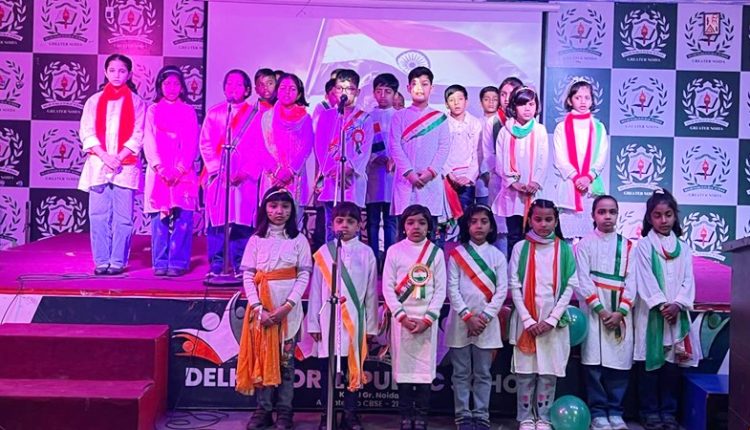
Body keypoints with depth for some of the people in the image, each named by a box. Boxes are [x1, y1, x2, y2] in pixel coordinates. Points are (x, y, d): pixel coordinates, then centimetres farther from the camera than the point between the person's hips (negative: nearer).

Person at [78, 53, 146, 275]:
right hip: (98, 165, 2)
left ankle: (118, 261, 2)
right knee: (98, 215, -1)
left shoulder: (136, 102, 9)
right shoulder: (94, 101, 14)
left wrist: (119, 158, -11)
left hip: (126, 166, -2)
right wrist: (105, 156, -10)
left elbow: (138, 136, 1)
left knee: (123, 216, -4)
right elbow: (86, 133, 5)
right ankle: (101, 261, 5)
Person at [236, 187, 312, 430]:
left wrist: (287, 306, -15)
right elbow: (247, 276, 0)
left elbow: (304, 275, -4)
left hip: (289, 307, -1)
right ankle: (263, 409, 13)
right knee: (262, 356, 4)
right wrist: (258, 307, -13)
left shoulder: (299, 240, 2)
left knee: (286, 358, 2)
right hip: (260, 306, 2)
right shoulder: (256, 240, 5)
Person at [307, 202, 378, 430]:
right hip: (329, 319, 0)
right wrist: (313, 322, 1)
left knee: (354, 369, 5)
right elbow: (316, 290, 3)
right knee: (327, 370, 4)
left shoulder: (366, 253, 3)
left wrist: (371, 325, 4)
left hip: (356, 320, 0)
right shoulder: (323, 252, 2)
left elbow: (371, 292, 4)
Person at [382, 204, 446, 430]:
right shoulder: (395, 251, 2)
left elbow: (441, 289, 1)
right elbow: (387, 287, -1)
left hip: (427, 319, 0)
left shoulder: (436, 252, 4)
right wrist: (402, 316, -10)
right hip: (401, 318, 0)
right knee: (403, 368, 2)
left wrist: (427, 319, -9)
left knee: (425, 368, 1)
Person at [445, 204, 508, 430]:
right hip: (460, 321, -1)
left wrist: (485, 317, -11)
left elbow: (501, 290, -1)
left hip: (487, 322, 1)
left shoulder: (497, 255, 5)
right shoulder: (457, 254, 2)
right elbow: (452, 288, -4)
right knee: (461, 373, 5)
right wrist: (467, 316, -12)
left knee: (483, 373, 7)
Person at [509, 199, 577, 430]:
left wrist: (552, 319, -8)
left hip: (554, 320, 1)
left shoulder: (564, 249, 5)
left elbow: (570, 286, 0)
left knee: (549, 372, 4)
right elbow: (514, 286, -2)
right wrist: (528, 320, -10)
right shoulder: (521, 248, 2)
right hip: (526, 320, -1)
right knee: (525, 372, 1)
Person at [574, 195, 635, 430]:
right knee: (594, 363, -3)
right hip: (594, 311, -3)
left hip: (621, 312, 3)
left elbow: (631, 281, 4)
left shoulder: (627, 245, 11)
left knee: (620, 362, 2)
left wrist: (620, 312, -7)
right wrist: (600, 310, -12)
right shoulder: (585, 243, 2)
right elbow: (583, 280, -4)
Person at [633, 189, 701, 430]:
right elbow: (646, 279, -7)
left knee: (673, 363, 5)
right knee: (650, 362, -1)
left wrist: (677, 305, -11)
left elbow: (688, 280, 4)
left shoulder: (683, 247, 12)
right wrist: (662, 305, -16)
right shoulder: (644, 245, 2)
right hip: (651, 312, -3)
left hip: (677, 313, 3)